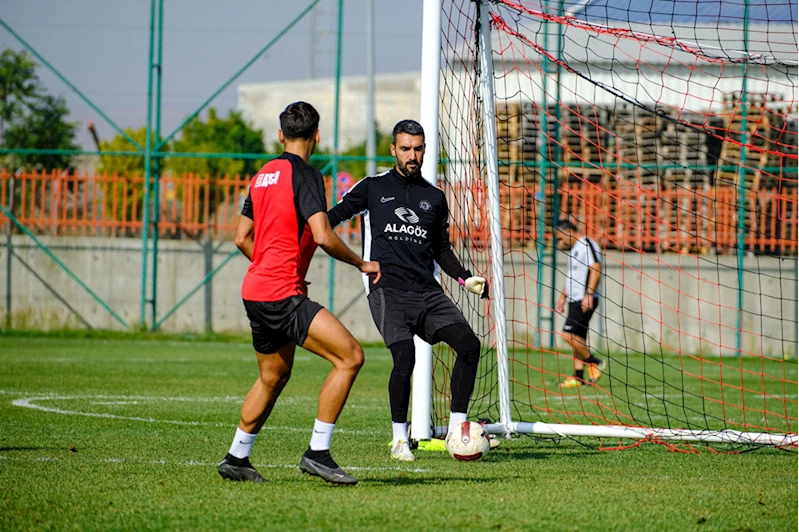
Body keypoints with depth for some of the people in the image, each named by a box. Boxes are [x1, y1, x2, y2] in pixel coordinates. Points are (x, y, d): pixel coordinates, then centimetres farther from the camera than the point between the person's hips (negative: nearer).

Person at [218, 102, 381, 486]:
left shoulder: (263, 175, 15)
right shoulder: (305, 175, -11)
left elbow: (242, 237, 21)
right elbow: (323, 236, -21)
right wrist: (362, 264, -7)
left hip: (256, 292, 10)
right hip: (282, 295, -10)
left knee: (274, 375, 24)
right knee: (350, 356, -13)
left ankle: (236, 458, 29)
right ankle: (317, 452, -13)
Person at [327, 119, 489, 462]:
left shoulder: (435, 198, 17)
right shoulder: (373, 187, 7)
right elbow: (333, 217, 9)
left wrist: (467, 279, 12)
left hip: (427, 292, 4)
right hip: (387, 289, -4)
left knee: (469, 344, -14)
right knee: (404, 355, -23)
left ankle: (457, 427, -5)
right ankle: (399, 439, -7)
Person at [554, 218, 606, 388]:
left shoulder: (587, 245, -10)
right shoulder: (574, 249, 21)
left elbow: (596, 270, -19)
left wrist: (589, 294, -25)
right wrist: (563, 297, 26)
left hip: (585, 301, -10)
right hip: (575, 300, 10)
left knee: (569, 334, -17)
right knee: (577, 338, 7)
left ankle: (594, 363, -5)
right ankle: (579, 376, 7)